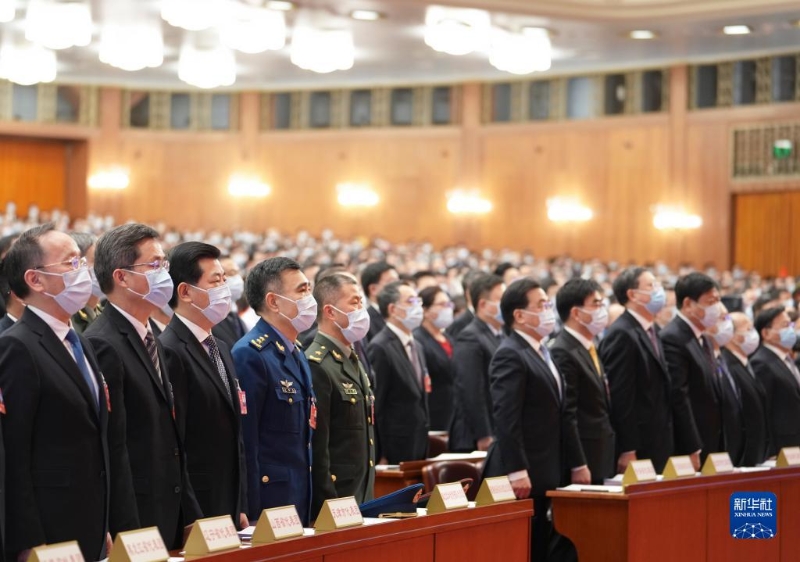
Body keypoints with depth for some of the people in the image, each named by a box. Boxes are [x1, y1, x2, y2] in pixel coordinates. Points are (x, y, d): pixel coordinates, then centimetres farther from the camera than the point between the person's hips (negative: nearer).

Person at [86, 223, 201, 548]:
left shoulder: (150, 341, 14)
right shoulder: (104, 346, -15)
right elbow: (113, 449, -18)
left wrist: (190, 516, 15)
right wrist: (129, 533, -20)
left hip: (168, 519, 8)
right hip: (134, 521, -8)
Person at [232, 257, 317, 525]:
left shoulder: (296, 353, 14)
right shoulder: (250, 355, -14)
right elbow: (245, 443, -18)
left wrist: (308, 506, 16)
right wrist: (252, 516, -19)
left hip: (301, 502, 9)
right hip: (268, 503, -9)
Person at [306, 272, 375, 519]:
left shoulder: (353, 361, 15)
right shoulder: (316, 366, -16)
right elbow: (316, 447, -19)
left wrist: (368, 498, 19)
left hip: (362, 498, 9)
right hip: (335, 500, -9)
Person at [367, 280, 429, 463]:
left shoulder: (414, 345, 16)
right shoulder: (380, 348, -13)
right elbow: (375, 406, -15)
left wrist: (424, 446, 16)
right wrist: (380, 457, -16)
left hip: (417, 448, 8)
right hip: (395, 451, -8)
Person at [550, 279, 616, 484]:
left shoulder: (589, 349, 16)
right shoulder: (563, 353, -14)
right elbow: (566, 416, -18)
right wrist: (578, 466, -20)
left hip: (599, 461, 9)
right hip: (582, 461, -9)